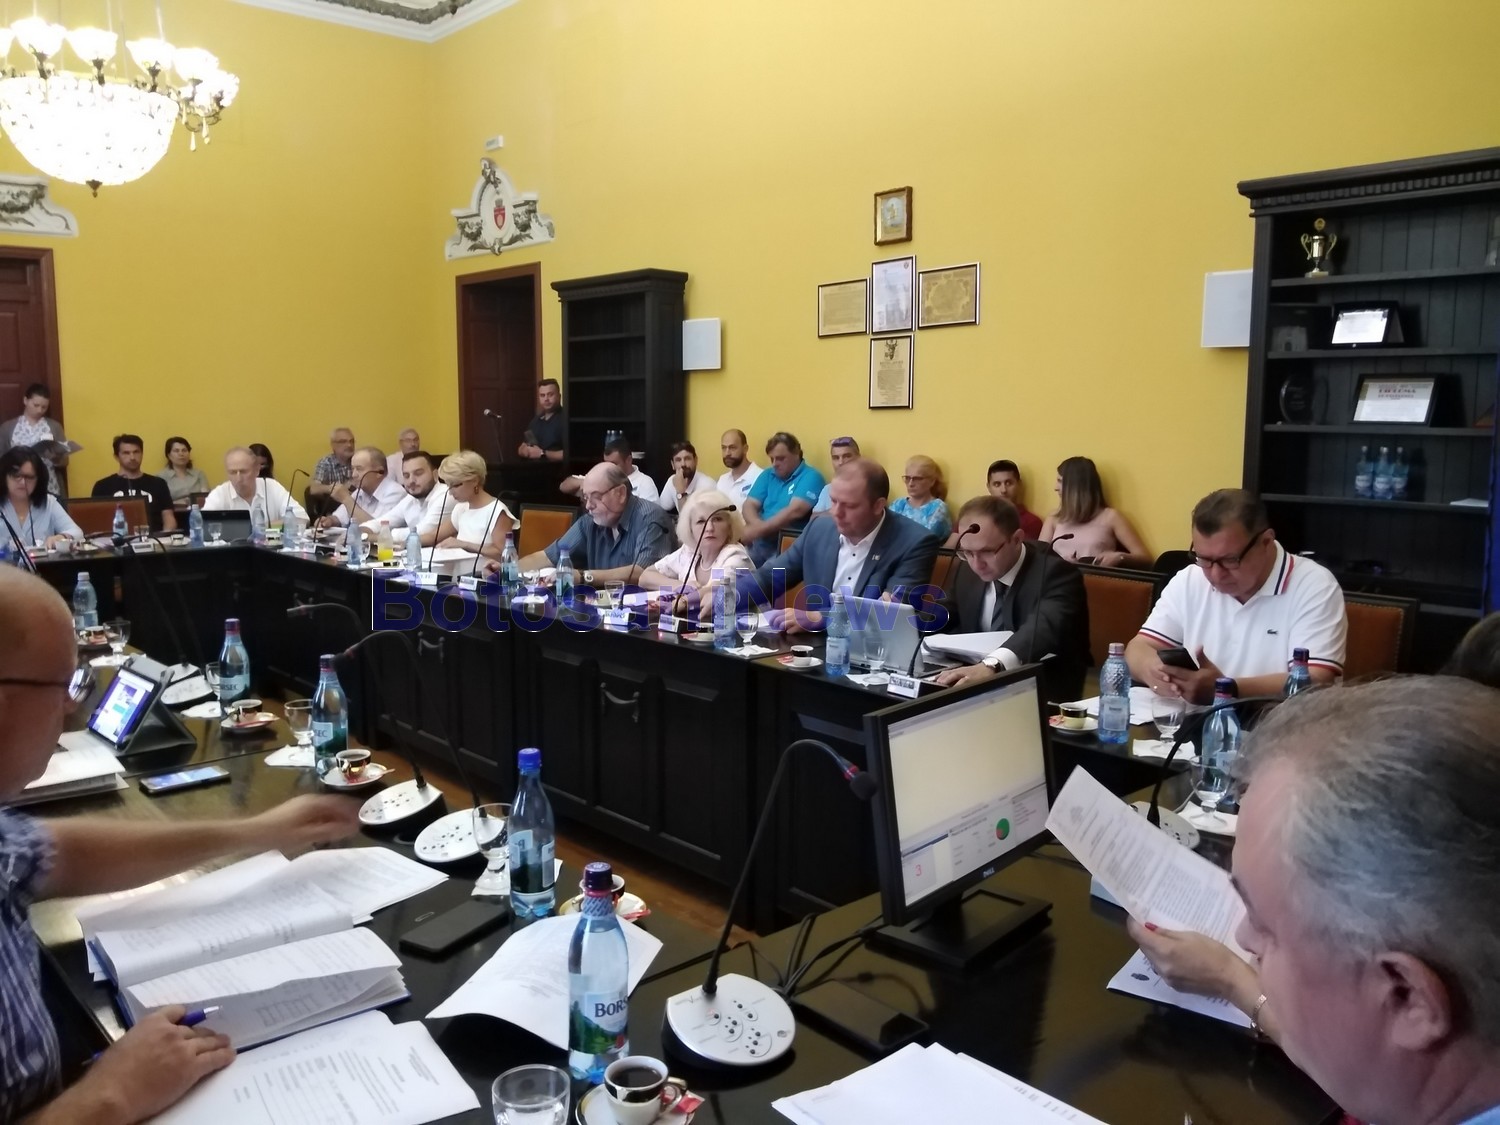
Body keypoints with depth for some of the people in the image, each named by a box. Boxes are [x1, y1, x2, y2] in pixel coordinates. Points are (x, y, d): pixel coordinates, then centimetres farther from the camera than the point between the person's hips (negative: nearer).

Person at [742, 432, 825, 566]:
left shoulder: (810, 477, -2)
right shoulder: (767, 476, 16)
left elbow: (795, 511, -14)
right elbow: (749, 505, 8)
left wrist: (759, 529, -18)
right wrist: (758, 526, -14)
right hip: (759, 542, 5)